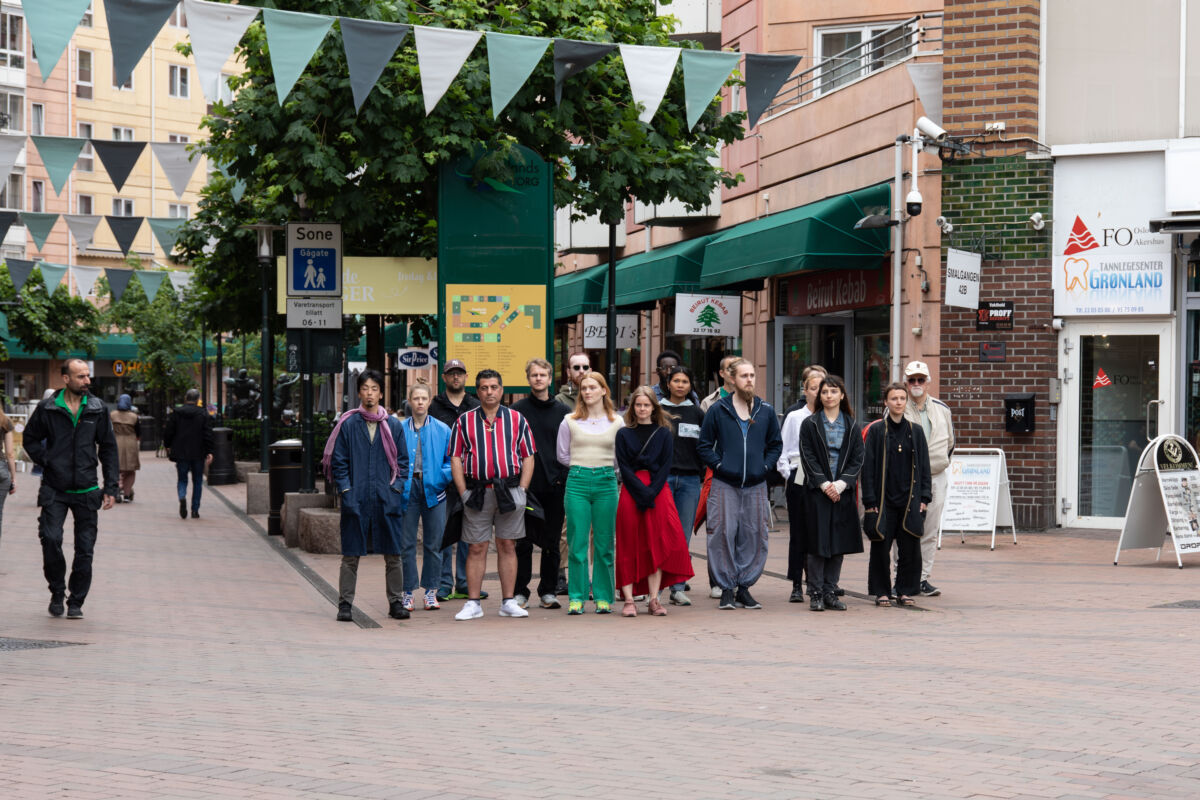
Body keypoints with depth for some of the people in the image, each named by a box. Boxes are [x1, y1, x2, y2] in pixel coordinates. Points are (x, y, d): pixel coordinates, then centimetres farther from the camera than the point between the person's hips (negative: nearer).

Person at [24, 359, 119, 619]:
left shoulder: (97, 409, 4)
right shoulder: (47, 409, -1)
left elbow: (108, 448, 9)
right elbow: (30, 439, 12)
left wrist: (111, 487, 4)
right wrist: (47, 462, -3)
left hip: (86, 490, 2)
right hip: (54, 490, -1)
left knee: (85, 549, 2)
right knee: (51, 538, -15)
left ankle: (76, 602, 16)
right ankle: (57, 592, 7)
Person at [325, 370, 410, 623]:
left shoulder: (394, 426, 8)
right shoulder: (348, 424, 4)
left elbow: (402, 461, 11)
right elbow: (337, 461, 4)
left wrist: (397, 488, -1)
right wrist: (346, 491, -5)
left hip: (387, 500, 1)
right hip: (356, 500, -1)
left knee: (393, 555, 3)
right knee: (350, 556, 1)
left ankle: (395, 602, 12)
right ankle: (345, 604, 6)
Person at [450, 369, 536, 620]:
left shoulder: (517, 420, 8)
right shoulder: (465, 421, 7)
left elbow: (528, 457, 8)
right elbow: (456, 459, 6)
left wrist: (521, 490, -1)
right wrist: (464, 493, -3)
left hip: (509, 492, 1)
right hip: (477, 493, -1)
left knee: (507, 546, 5)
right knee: (477, 548, 1)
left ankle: (508, 602, 10)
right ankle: (473, 603, 5)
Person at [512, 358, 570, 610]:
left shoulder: (562, 411, 8)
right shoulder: (518, 410, 3)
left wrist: (564, 477, 1)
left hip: (555, 485, 2)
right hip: (526, 485, -2)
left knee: (551, 542, 5)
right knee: (524, 542, 1)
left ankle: (548, 591, 12)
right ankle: (520, 592, 7)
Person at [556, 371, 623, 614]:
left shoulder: (616, 422, 6)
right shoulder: (570, 421, 5)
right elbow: (563, 455, 11)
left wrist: (604, 468, 7)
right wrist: (582, 466, 8)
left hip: (606, 482, 0)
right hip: (577, 483, 0)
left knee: (604, 544, 3)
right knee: (577, 543, -2)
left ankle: (603, 597, 10)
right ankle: (576, 597, 3)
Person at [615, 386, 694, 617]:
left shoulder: (663, 433, 9)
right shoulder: (624, 434, 7)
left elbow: (666, 466, 1)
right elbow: (624, 468, -1)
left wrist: (652, 492, -12)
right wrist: (641, 492, -13)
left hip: (658, 492, 1)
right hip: (631, 492, -1)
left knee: (658, 544, -3)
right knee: (630, 546, -3)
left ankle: (654, 600, -1)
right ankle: (629, 600, -5)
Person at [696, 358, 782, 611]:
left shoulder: (766, 411, 10)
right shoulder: (718, 410, 3)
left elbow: (776, 444, 19)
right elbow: (703, 445, 6)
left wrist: (765, 466, 4)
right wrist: (718, 465, -6)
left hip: (756, 485, 3)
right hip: (724, 485, -3)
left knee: (755, 536, 2)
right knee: (723, 534, -6)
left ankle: (745, 586, 11)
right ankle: (726, 588, 1)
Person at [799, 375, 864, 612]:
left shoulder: (852, 426, 9)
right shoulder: (809, 425, 3)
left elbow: (858, 459, 3)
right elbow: (808, 458, -4)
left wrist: (842, 483, -11)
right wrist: (824, 484, -14)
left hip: (843, 492, 3)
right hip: (817, 492, -3)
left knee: (839, 543, 4)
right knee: (818, 543, -4)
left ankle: (830, 592, 11)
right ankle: (816, 594, 2)